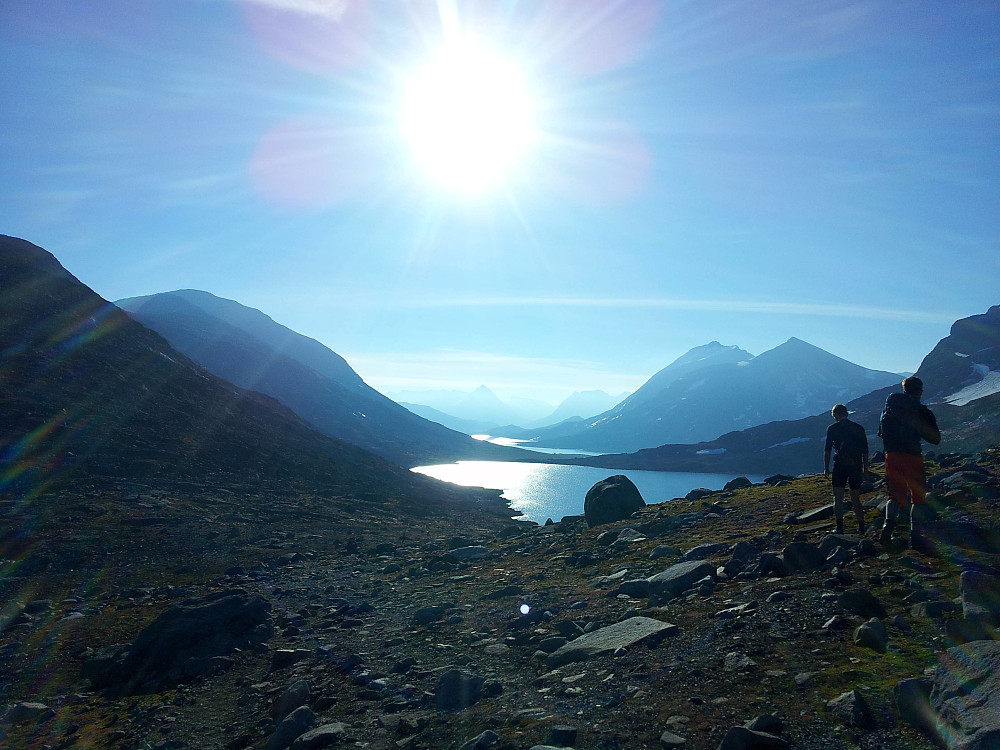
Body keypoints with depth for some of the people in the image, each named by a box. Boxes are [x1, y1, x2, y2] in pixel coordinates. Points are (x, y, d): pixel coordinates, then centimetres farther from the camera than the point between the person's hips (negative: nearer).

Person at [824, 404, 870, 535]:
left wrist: (826, 468, 3)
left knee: (838, 498, -2)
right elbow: (865, 451, 12)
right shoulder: (859, 428, 11)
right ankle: (861, 527, 15)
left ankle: (840, 527, -10)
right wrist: (865, 468, 18)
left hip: (840, 465, -4)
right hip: (856, 466, 4)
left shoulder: (832, 428, 1)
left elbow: (827, 450, -1)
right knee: (855, 499, 14)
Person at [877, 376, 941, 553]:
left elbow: (880, 432, 16)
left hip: (892, 456, 3)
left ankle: (889, 522, -11)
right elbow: (935, 439, 0)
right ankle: (916, 535, 2)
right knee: (918, 496, 7)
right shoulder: (923, 412, -3)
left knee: (895, 494, 14)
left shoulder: (889, 407, 7)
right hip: (913, 457, -3)